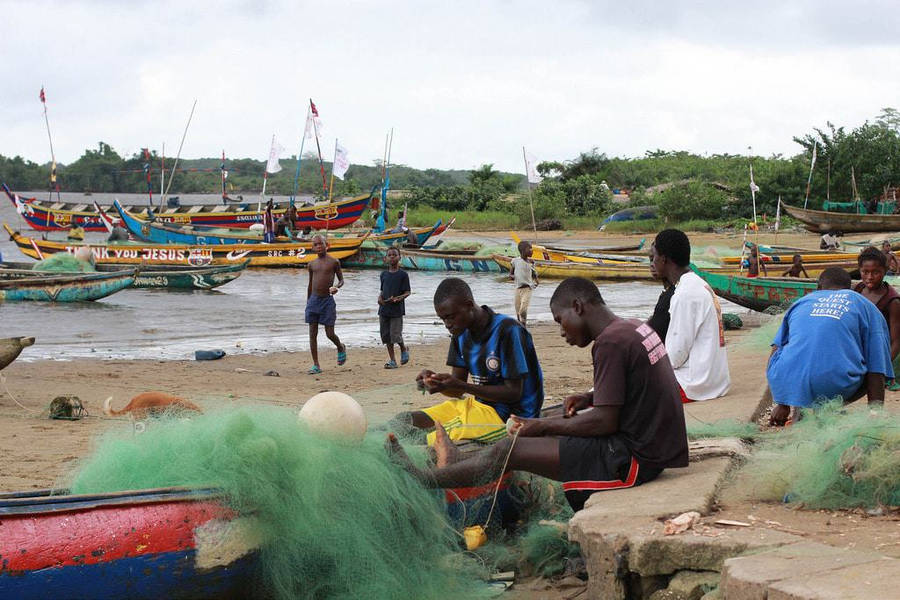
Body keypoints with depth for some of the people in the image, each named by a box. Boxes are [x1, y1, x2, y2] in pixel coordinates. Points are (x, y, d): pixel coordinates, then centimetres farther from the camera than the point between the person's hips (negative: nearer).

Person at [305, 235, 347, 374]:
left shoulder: (334, 262, -1)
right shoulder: (312, 264, 9)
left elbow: (341, 280, 5)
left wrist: (337, 287, -17)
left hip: (328, 300, -3)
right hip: (313, 300, 3)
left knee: (330, 333, -3)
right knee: (312, 334, -1)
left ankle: (341, 348, 31)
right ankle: (316, 365, 3)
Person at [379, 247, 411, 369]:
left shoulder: (403, 275, -4)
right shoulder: (384, 274, 10)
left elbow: (407, 292, -6)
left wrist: (398, 298, -23)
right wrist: (380, 297, -2)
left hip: (397, 310, -5)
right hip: (384, 309, 5)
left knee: (395, 335, -9)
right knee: (386, 335, 4)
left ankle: (404, 349, 23)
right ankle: (392, 361, 12)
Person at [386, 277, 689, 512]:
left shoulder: (610, 342, -18)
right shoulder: (635, 327, 11)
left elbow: (605, 422, -20)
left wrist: (543, 426, -9)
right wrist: (591, 398, 12)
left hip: (635, 458, -10)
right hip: (657, 447, 10)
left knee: (511, 450, -3)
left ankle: (424, 480, 14)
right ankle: (460, 466, 33)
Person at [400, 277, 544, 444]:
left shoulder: (507, 331, -17)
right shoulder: (462, 332, 7)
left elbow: (514, 392, -17)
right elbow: (458, 391, 8)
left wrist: (461, 386, -23)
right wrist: (434, 381, -15)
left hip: (512, 415, -8)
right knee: (404, 421, -8)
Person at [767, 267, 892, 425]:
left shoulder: (802, 302, 26)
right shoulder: (866, 306, 18)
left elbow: (775, 354, 19)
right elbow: (877, 368, 8)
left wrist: (780, 404, 20)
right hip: (835, 388, -3)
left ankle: (798, 408, 13)